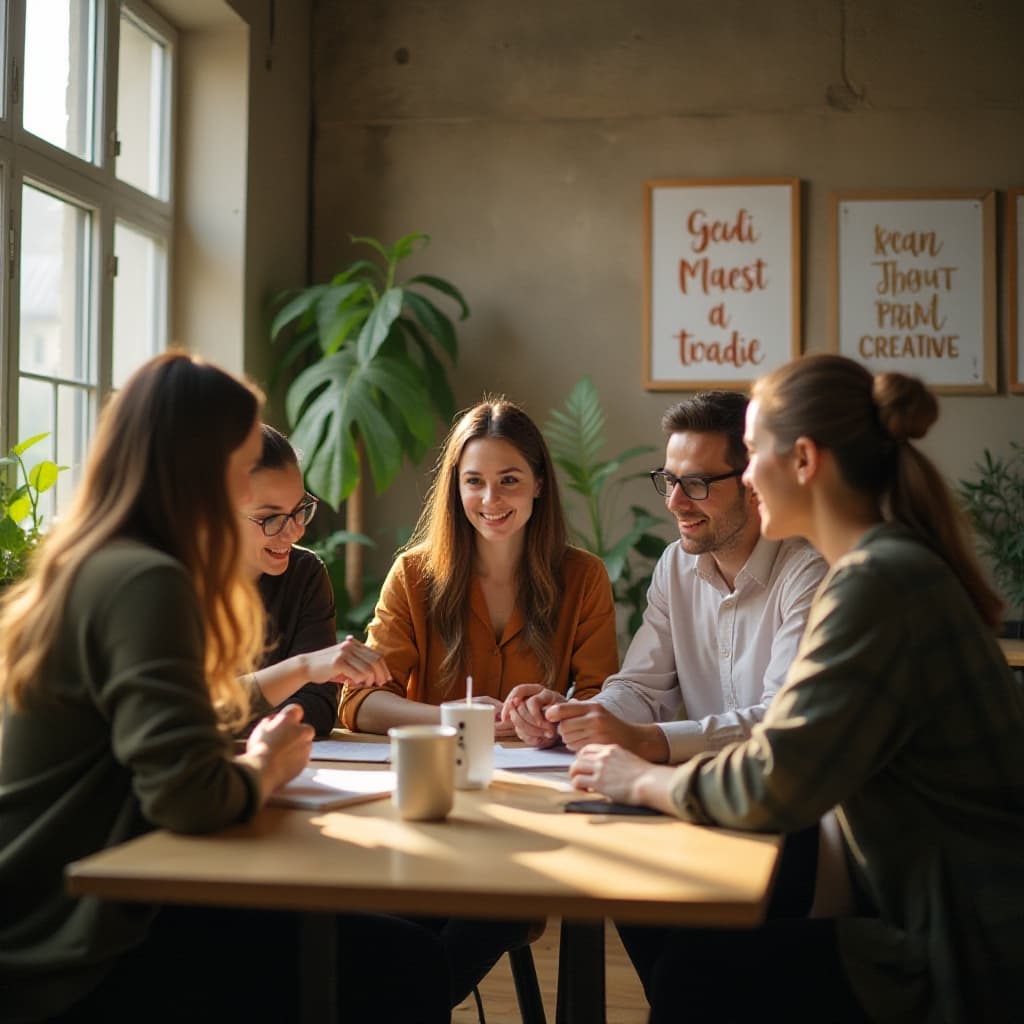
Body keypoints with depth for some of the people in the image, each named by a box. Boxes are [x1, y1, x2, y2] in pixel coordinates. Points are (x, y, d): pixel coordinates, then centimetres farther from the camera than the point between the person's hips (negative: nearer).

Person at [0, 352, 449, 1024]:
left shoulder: (82, 568, 12)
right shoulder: (144, 580, -19)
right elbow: (188, 795, -28)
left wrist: (253, 758, 2)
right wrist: (264, 770, -6)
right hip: (75, 957, -10)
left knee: (392, 947, 8)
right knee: (400, 969, -11)